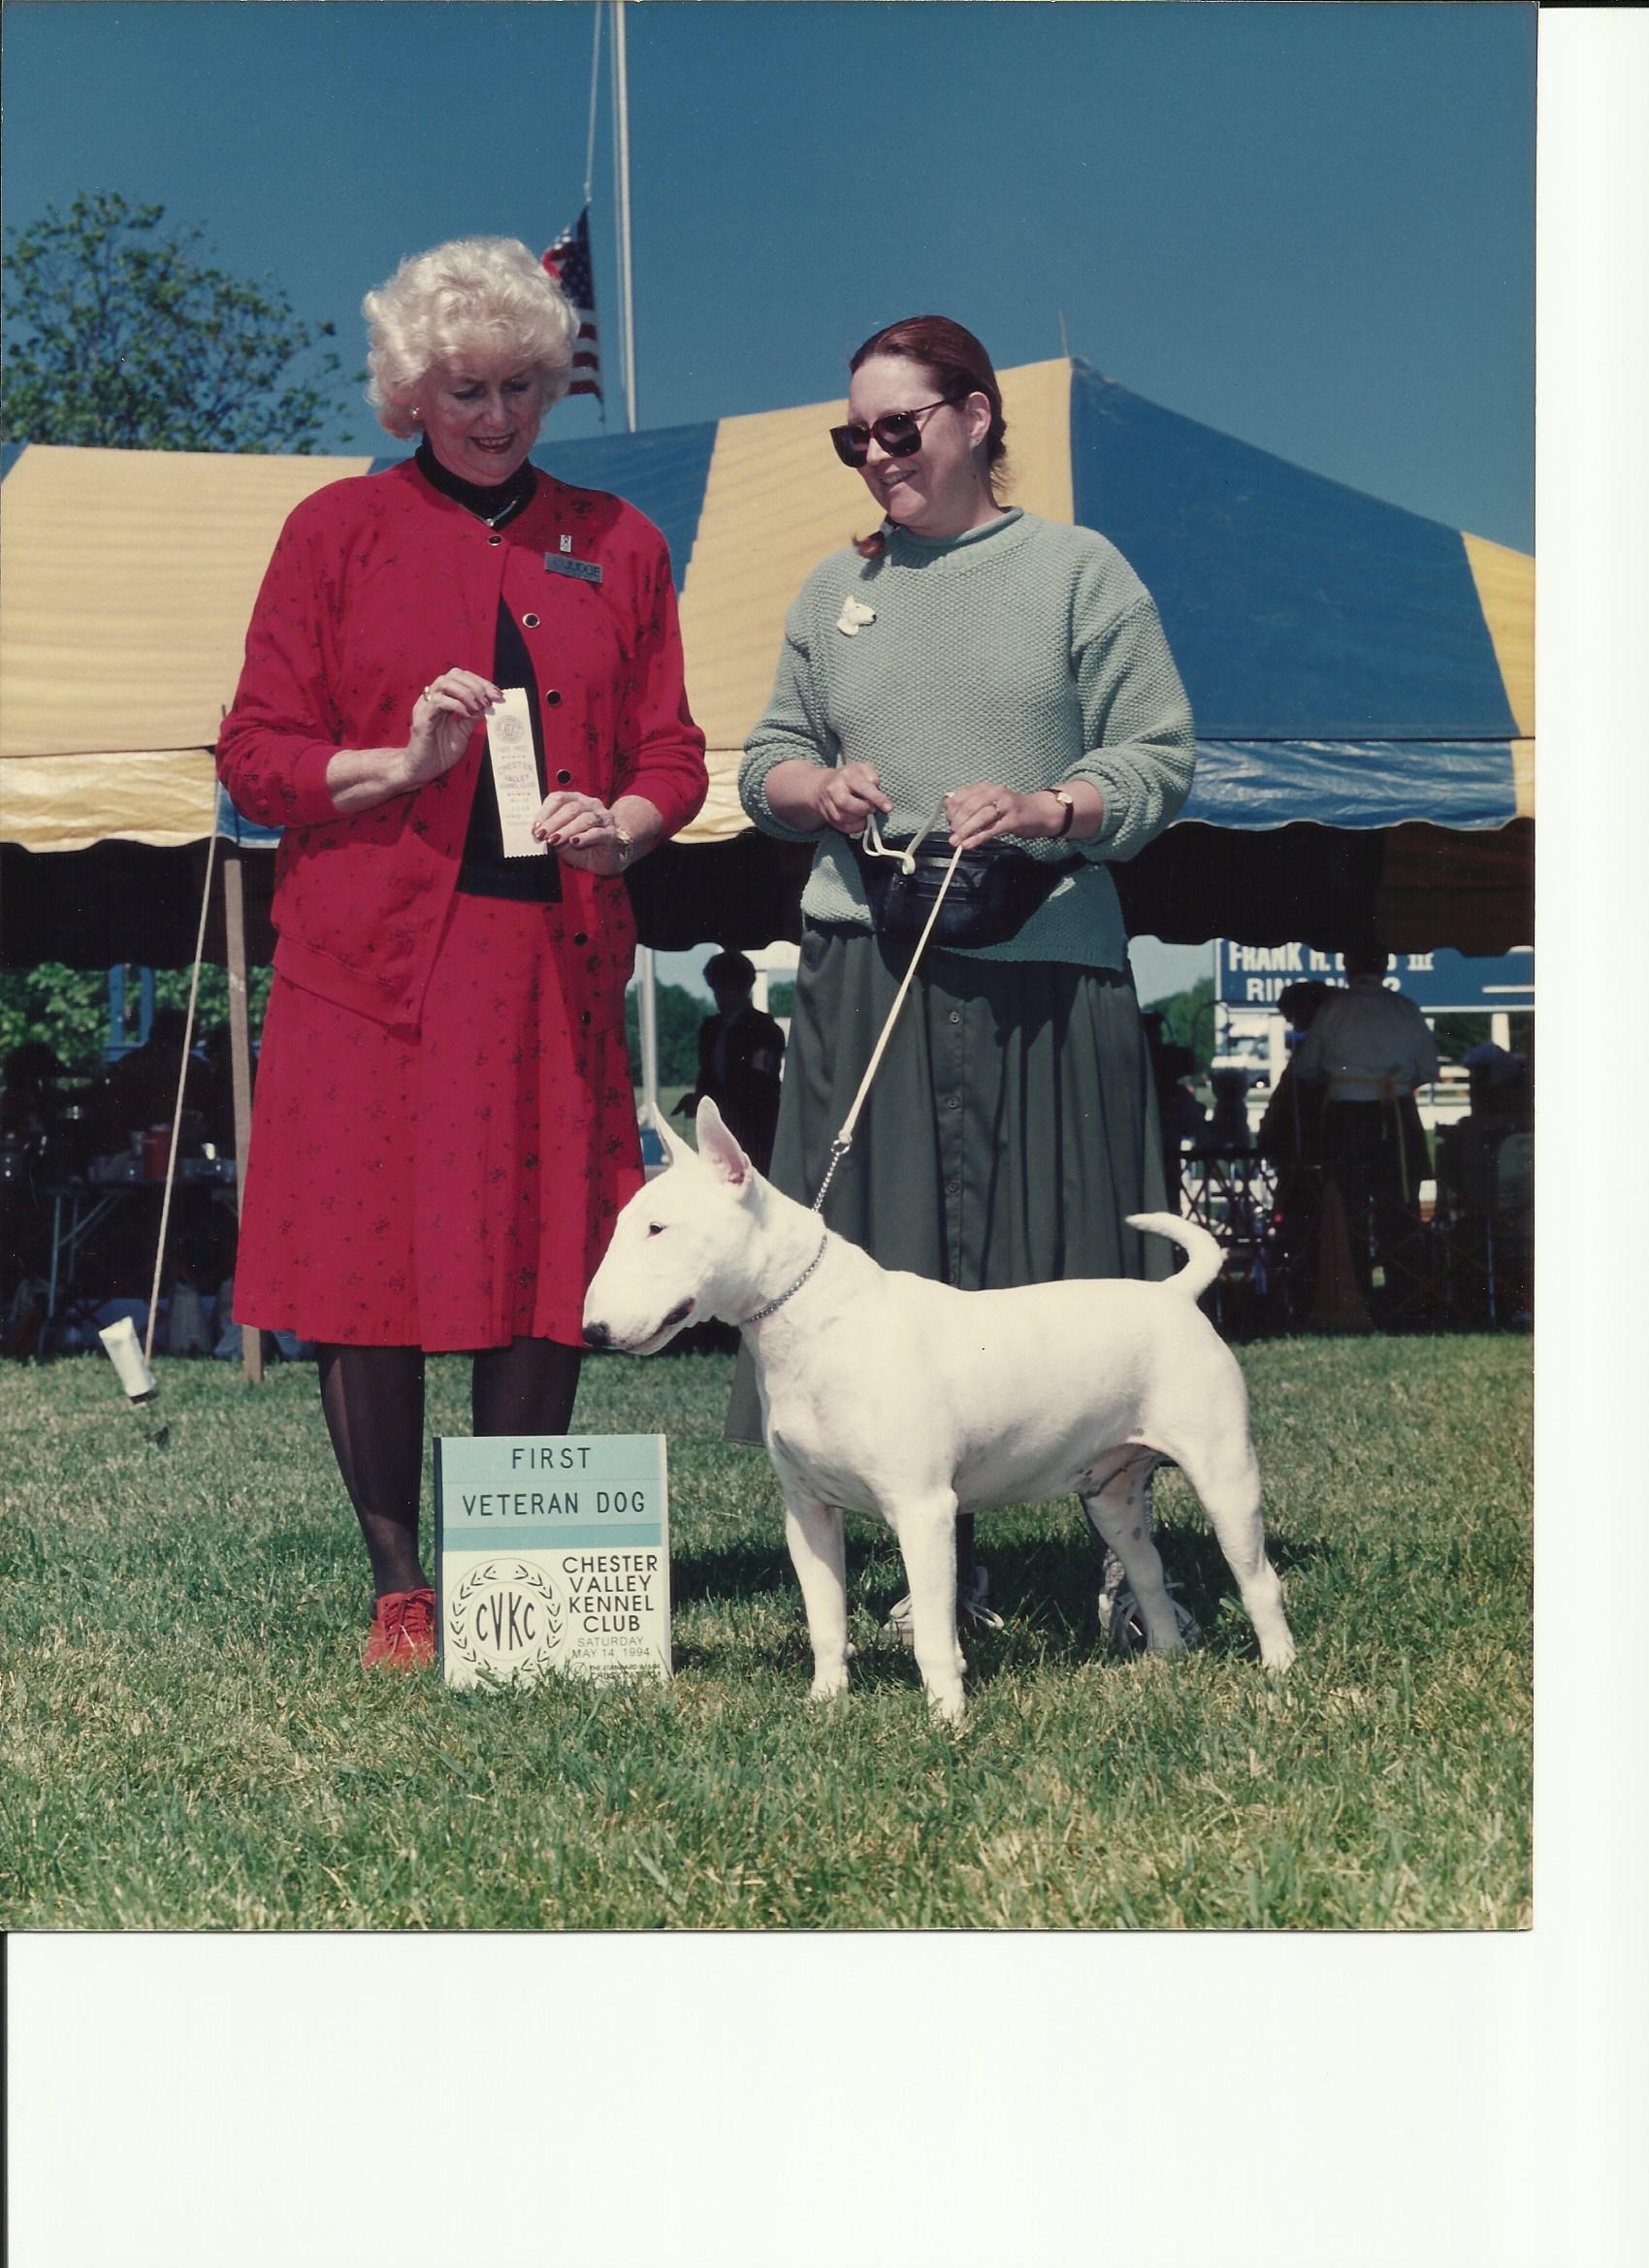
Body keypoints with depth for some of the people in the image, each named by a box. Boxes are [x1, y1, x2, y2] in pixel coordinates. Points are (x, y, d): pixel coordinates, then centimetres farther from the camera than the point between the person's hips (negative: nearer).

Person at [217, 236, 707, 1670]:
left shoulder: (616, 543, 14)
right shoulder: (337, 533, 7)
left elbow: (671, 755, 14)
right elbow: (257, 758, 4)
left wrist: (620, 825, -7)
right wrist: (402, 764, -12)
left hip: (553, 958, 2)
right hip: (373, 959, -2)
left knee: (548, 1272, 0)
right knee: (369, 1268, -3)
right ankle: (399, 1586, 8)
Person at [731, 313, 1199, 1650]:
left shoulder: (1076, 571, 6)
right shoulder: (835, 590, 18)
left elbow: (1161, 760, 1)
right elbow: (767, 756, 19)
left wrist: (1047, 811, -16)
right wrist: (815, 790, -3)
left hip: (1045, 973, -3)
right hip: (866, 975, 3)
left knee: (1062, 1262, -1)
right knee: (886, 1265, 1)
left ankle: (1128, 1552, 10)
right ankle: (947, 1561, 10)